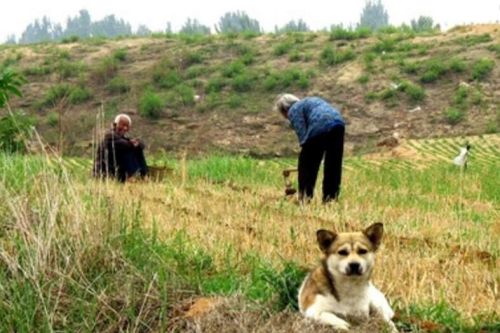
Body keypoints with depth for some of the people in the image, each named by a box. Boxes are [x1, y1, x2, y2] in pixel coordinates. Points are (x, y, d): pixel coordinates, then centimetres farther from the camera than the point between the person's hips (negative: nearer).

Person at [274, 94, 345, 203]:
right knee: (334, 165, 14)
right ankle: (332, 196, 17)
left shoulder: (294, 110, 11)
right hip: (338, 123, 8)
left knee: (306, 162, 7)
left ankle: (305, 196, 9)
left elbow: (302, 134, -3)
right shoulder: (308, 102, 35)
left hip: (321, 127, -8)